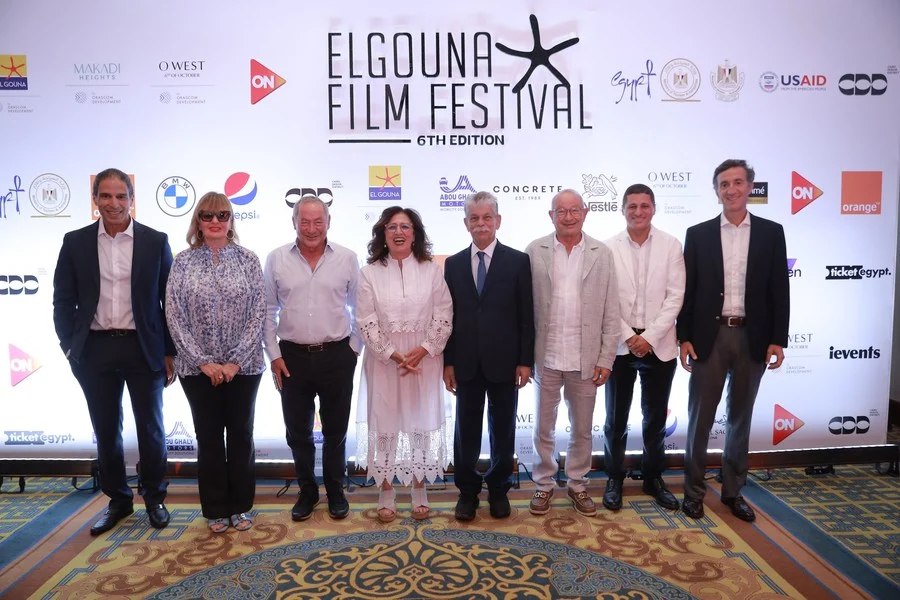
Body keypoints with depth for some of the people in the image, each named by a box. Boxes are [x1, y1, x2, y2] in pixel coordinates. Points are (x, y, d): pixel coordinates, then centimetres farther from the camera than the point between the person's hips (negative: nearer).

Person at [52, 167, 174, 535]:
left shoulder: (155, 241, -1)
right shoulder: (75, 242, 4)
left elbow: (170, 300, 1)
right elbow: (64, 300, 6)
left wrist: (170, 352, -1)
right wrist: (70, 347, -1)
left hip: (143, 349, -1)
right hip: (95, 350, 2)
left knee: (150, 429, 8)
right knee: (106, 432, 12)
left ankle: (155, 499, 26)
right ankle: (118, 500, 29)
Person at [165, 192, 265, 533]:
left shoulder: (248, 260, -1)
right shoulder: (184, 261, 0)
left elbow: (258, 313, -4)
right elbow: (174, 316, -4)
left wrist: (235, 361, -11)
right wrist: (204, 362, -10)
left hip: (243, 366, 0)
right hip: (198, 368, 0)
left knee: (241, 434, 10)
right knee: (209, 437, 9)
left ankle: (240, 507, 25)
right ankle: (216, 510, 24)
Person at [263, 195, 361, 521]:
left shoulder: (347, 258, -2)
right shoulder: (276, 259, 0)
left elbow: (360, 308, 4)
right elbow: (267, 310, 4)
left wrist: (354, 349, 1)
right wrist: (274, 354, 0)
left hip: (337, 356, -1)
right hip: (292, 357, 1)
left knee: (335, 430, 11)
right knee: (298, 431, 11)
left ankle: (335, 491, 29)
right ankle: (307, 490, 30)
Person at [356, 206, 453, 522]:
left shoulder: (432, 271, 1)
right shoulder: (370, 273, -1)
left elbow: (444, 316, -2)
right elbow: (366, 322, -5)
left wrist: (423, 350, -12)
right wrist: (393, 355, -13)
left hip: (424, 359, 1)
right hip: (383, 360, 0)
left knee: (421, 422, 9)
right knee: (385, 423, 6)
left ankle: (419, 490, 25)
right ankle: (386, 493, 20)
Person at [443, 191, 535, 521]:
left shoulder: (518, 261, -2)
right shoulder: (453, 264, 5)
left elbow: (526, 316, -3)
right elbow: (448, 316, 5)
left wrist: (525, 361, -6)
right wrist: (447, 362, 1)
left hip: (504, 362, -1)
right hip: (466, 364, 2)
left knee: (503, 430, 12)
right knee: (466, 431, 10)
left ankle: (499, 490, 29)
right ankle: (467, 491, 26)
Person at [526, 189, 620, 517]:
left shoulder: (602, 254, 1)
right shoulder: (534, 252, -2)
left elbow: (610, 311, 1)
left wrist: (606, 359, -3)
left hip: (586, 358, 1)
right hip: (546, 357, -1)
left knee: (582, 428, 15)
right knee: (543, 427, 12)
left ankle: (577, 484, 33)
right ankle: (544, 484, 30)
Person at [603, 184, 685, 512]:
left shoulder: (671, 245, 0)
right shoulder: (608, 248, -2)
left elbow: (675, 297, -4)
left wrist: (649, 337, -11)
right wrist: (629, 337, -10)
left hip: (659, 346, 1)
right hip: (620, 345, -1)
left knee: (656, 417, 12)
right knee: (616, 418, 8)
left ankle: (654, 478, 29)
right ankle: (614, 478, 24)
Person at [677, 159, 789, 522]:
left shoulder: (771, 232, 4)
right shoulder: (698, 234, 2)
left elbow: (779, 290, 3)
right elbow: (688, 290, 1)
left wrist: (778, 339, -3)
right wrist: (684, 338, -5)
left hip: (752, 337, 1)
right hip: (708, 336, -1)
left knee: (740, 417, 12)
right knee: (700, 417, 4)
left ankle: (733, 490, 25)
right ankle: (694, 490, 17)